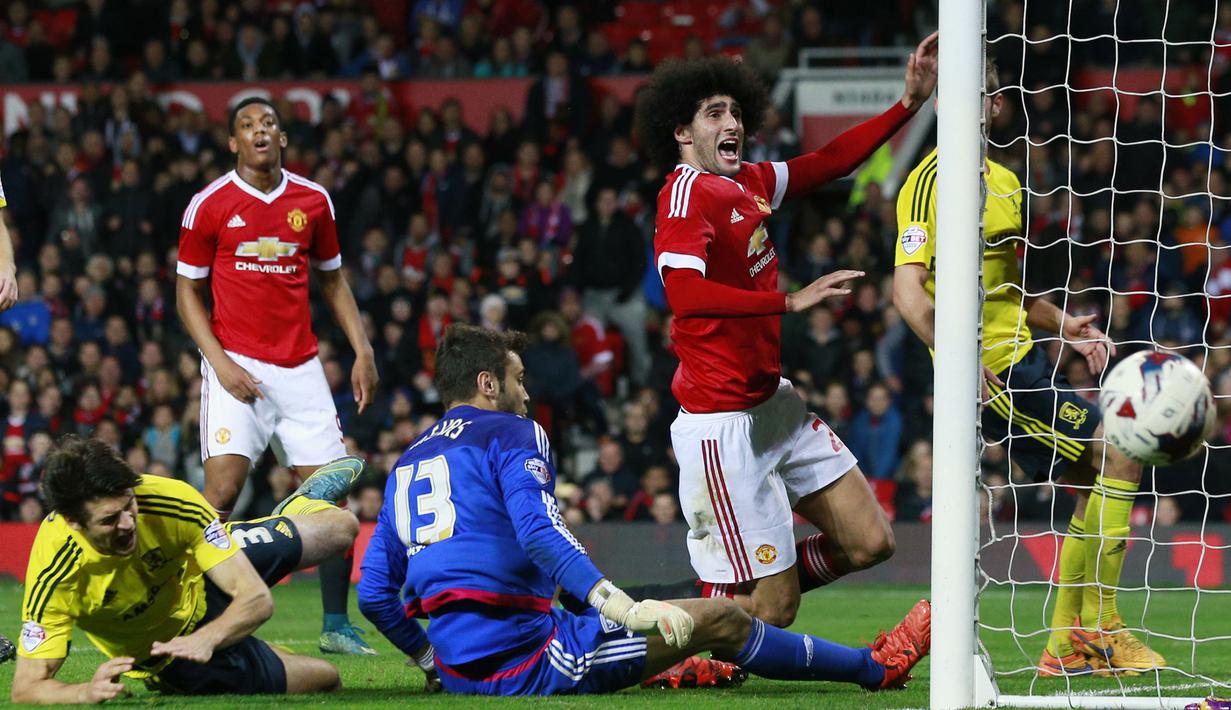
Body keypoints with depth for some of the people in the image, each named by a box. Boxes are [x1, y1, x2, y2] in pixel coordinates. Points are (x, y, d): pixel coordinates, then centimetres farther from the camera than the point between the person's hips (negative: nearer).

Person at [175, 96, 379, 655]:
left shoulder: (313, 201, 7)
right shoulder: (210, 205, -2)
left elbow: (332, 280, 19)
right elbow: (187, 292, 3)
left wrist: (362, 350, 9)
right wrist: (220, 362, -9)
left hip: (301, 368, 3)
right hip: (238, 367, -3)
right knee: (222, 489, -16)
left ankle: (336, 625, 10)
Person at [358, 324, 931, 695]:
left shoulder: (407, 462, 18)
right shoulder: (510, 434, -3)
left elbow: (375, 593, 16)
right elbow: (539, 532, -20)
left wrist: (432, 660, 30)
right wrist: (627, 608, -28)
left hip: (460, 672, 7)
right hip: (523, 656, -7)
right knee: (718, 618, 3)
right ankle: (878, 668, 14)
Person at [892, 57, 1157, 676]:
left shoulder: (1004, 182, 16)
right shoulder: (931, 182, -13)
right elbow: (908, 286, -23)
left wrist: (1063, 326, 10)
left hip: (1021, 361, 10)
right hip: (993, 372, -10)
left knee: (1094, 484, 13)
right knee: (1118, 461, -9)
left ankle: (1066, 645, 19)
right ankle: (1098, 628, -3)